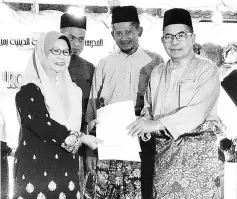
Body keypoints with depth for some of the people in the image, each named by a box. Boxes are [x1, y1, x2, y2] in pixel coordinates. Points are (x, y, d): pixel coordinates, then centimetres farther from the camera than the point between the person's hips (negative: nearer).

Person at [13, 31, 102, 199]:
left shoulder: (73, 90, 13)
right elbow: (43, 125, -20)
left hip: (68, 170, 6)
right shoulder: (29, 91, -8)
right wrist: (81, 138, -20)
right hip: (37, 169, -5)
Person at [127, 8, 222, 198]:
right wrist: (145, 122, -5)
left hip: (198, 149, -4)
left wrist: (156, 124, -21)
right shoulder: (157, 72, 13)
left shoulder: (207, 69, -4)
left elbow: (197, 111, -16)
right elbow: (148, 107, 18)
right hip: (164, 150, 4)